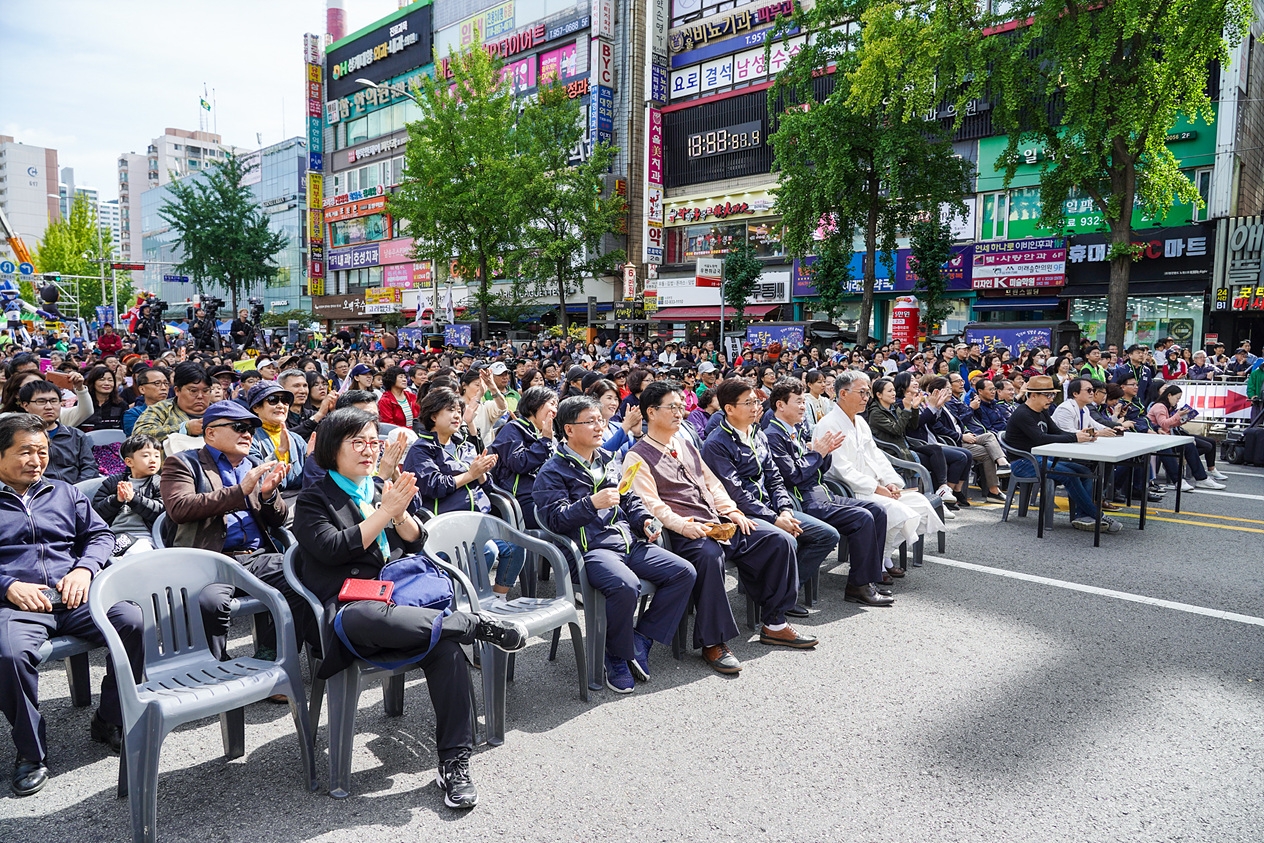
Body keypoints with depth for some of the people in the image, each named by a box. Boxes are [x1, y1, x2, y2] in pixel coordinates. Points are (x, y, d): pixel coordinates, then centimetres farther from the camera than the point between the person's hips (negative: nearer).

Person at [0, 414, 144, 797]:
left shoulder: (64, 493, 24)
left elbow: (100, 535, 19)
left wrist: (84, 568, -1)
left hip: (74, 596, 3)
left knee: (135, 621, -25)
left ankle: (109, 722, -8)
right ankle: (31, 751, -12)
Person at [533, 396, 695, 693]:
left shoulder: (607, 461, 22)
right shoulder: (553, 471, 1)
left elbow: (630, 499, 28)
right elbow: (555, 518, -10)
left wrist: (645, 520, 8)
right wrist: (592, 503, -22)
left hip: (629, 543, 7)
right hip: (590, 549, -7)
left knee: (684, 572, -10)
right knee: (626, 586, -36)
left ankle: (641, 639, -1)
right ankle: (617, 657, -9)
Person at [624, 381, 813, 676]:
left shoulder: (686, 444, 22)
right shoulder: (638, 457, -1)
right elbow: (651, 504, -12)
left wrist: (732, 511, 7)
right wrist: (684, 525, -25)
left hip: (719, 522, 8)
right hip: (686, 532, -8)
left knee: (780, 541, -6)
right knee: (709, 556, -39)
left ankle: (774, 624, 5)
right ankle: (712, 642, -25)